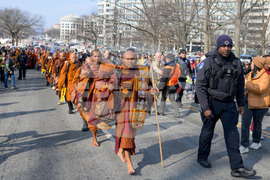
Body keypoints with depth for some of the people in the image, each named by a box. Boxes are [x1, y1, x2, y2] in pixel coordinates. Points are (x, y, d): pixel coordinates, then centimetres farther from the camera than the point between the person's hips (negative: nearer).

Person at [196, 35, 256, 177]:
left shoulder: (236, 63, 5)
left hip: (229, 104, 4)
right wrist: (205, 108, -18)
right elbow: (200, 86, -13)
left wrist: (241, 104, 13)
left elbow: (240, 85, 15)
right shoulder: (208, 62, -11)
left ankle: (237, 168, 5)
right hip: (212, 103, -4)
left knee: (232, 134, 1)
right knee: (207, 131, 10)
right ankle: (202, 157, 32)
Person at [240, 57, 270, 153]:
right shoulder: (250, 74, 9)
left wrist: (247, 83, -25)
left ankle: (256, 142, 35)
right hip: (248, 102, 5)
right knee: (245, 124, -5)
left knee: (257, 124, 12)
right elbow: (243, 84, 27)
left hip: (260, 105, -5)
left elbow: (260, 89, -27)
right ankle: (244, 146, -1)